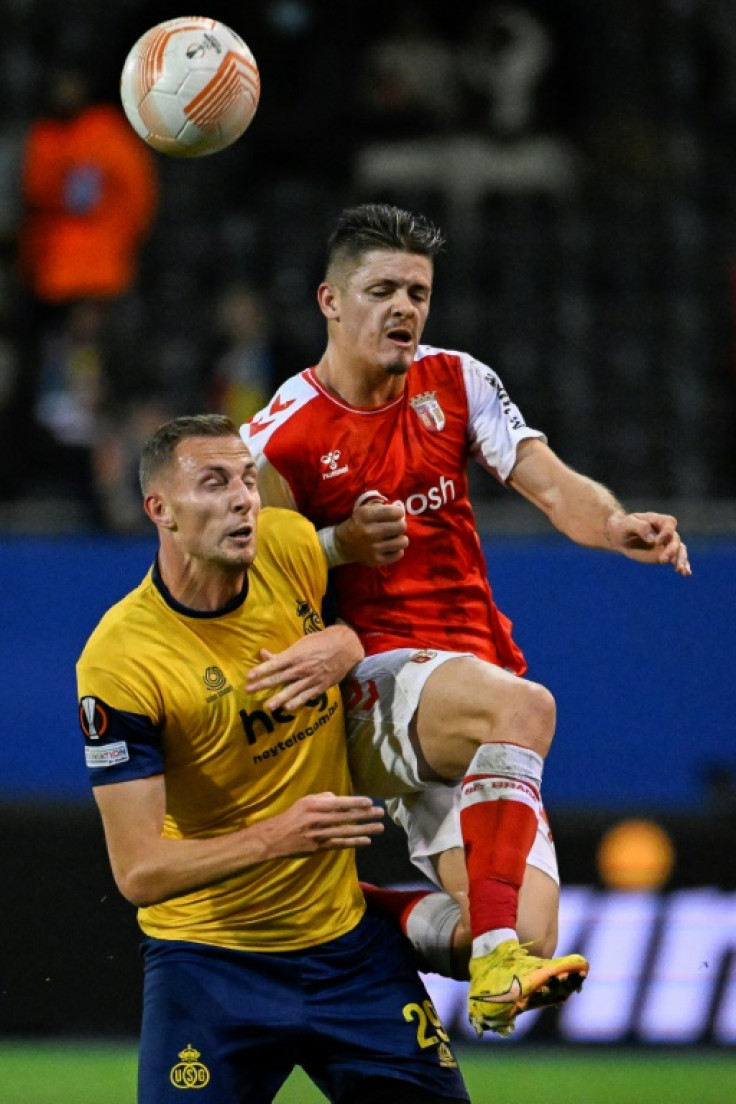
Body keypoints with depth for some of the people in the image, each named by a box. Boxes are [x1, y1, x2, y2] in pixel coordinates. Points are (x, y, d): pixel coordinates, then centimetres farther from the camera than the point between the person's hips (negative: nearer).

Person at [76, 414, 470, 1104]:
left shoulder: (291, 545, -5)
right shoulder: (117, 662, -20)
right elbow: (138, 872, -22)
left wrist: (342, 646, -8)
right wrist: (275, 837, -35)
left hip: (347, 937, 5)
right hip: (207, 960, -5)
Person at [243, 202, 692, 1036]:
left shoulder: (456, 382, 9)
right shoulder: (278, 437, -4)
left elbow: (550, 483, -2)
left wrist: (617, 525, -23)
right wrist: (345, 544, -18)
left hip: (477, 666, 5)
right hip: (369, 681, -5)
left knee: (526, 943, -9)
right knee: (522, 707, -38)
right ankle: (497, 962, -41)